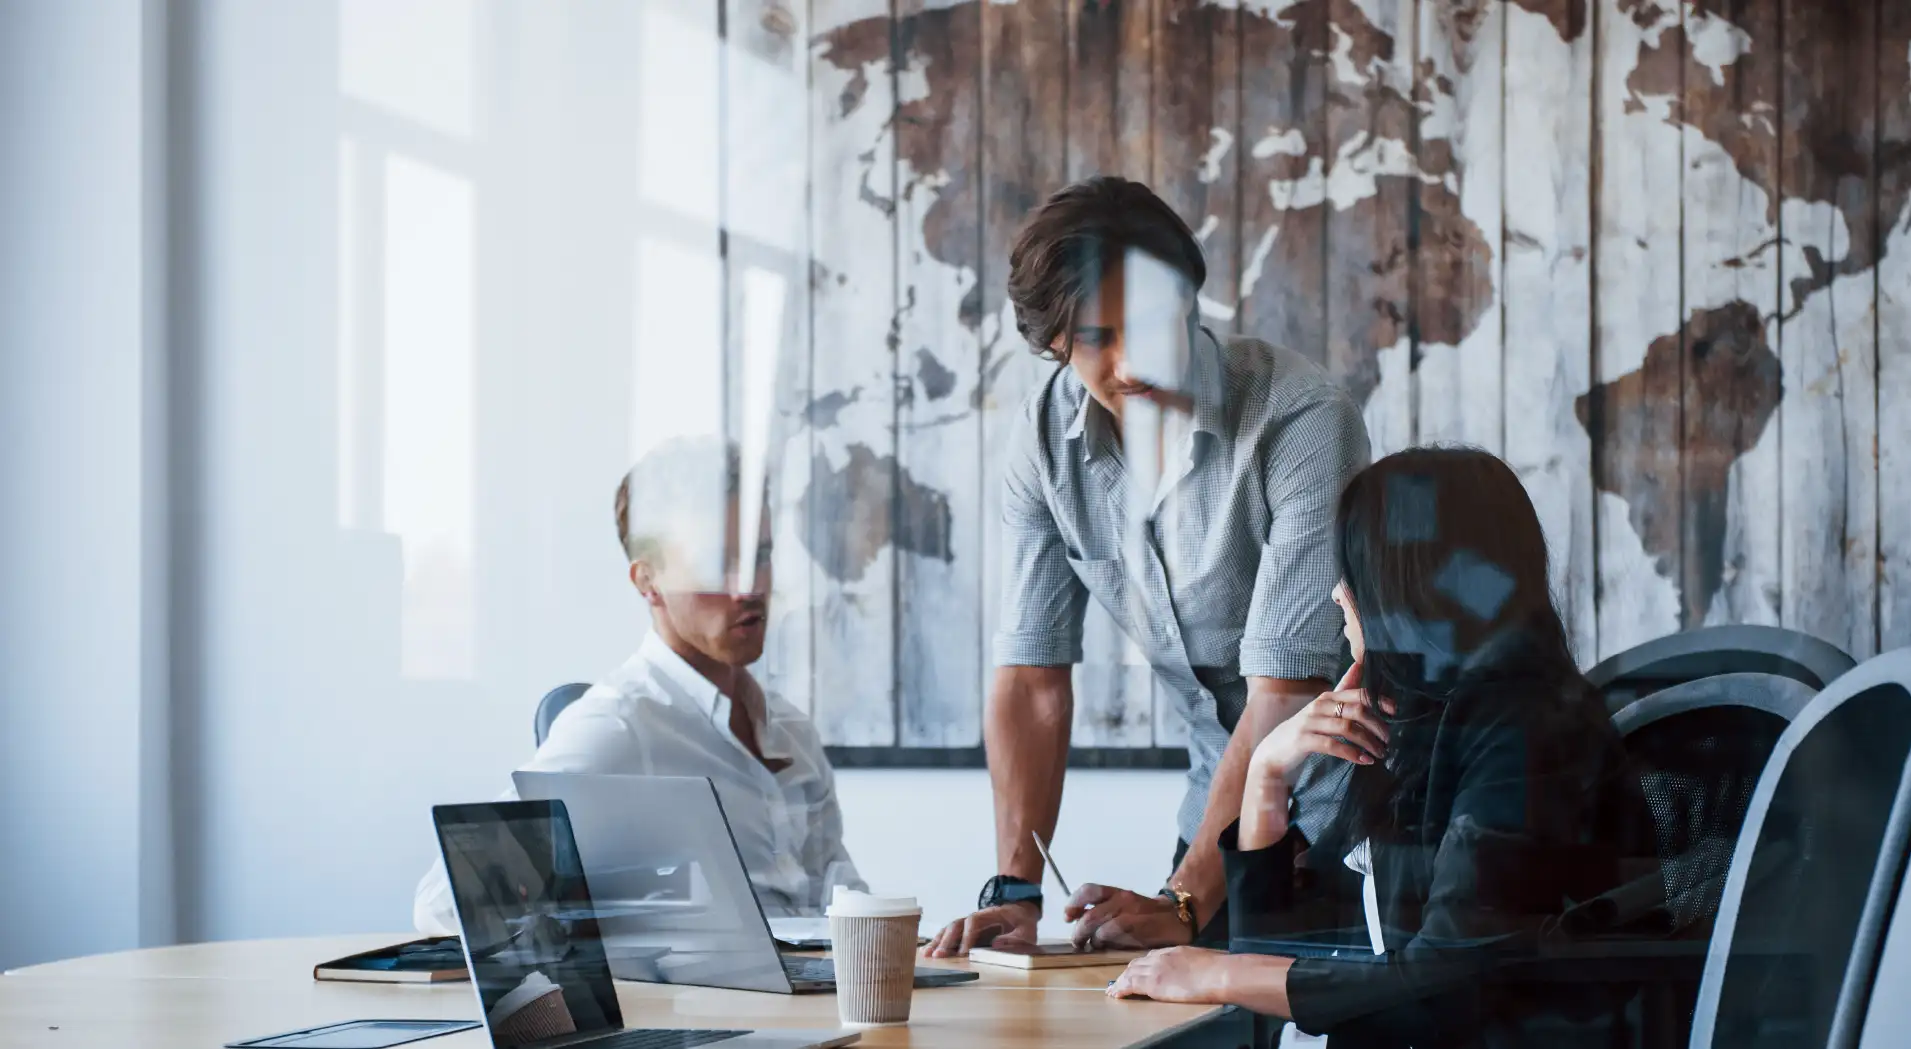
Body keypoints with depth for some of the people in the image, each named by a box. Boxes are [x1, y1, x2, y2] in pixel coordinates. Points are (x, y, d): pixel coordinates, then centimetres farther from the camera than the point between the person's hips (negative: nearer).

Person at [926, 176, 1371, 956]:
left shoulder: (1302, 420, -22)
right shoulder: (1047, 435, -5)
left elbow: (1285, 688, -25)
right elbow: (1032, 673, -4)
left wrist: (1183, 902, -29)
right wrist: (1015, 888, -15)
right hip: (1227, 801, 5)